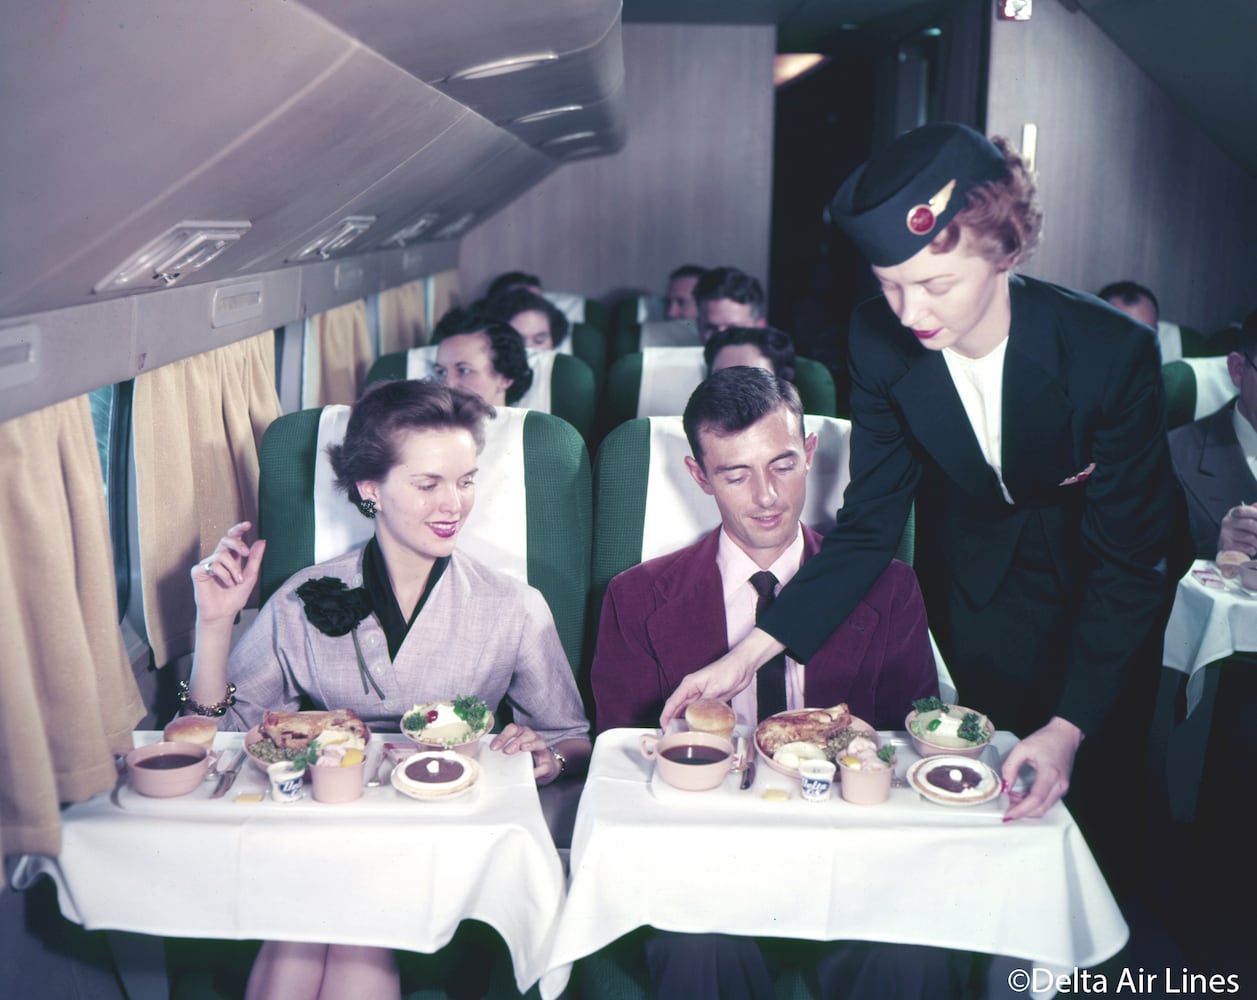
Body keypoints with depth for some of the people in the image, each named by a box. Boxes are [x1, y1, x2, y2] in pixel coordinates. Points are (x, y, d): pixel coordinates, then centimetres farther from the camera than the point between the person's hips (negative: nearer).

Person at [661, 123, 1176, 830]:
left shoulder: (1114, 352, -33)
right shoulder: (881, 341, -23)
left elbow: (1128, 561, -26)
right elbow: (869, 527, -17)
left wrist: (1069, 728, -36)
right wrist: (750, 653, -27)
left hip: (1097, 588, -2)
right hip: (979, 578, 2)